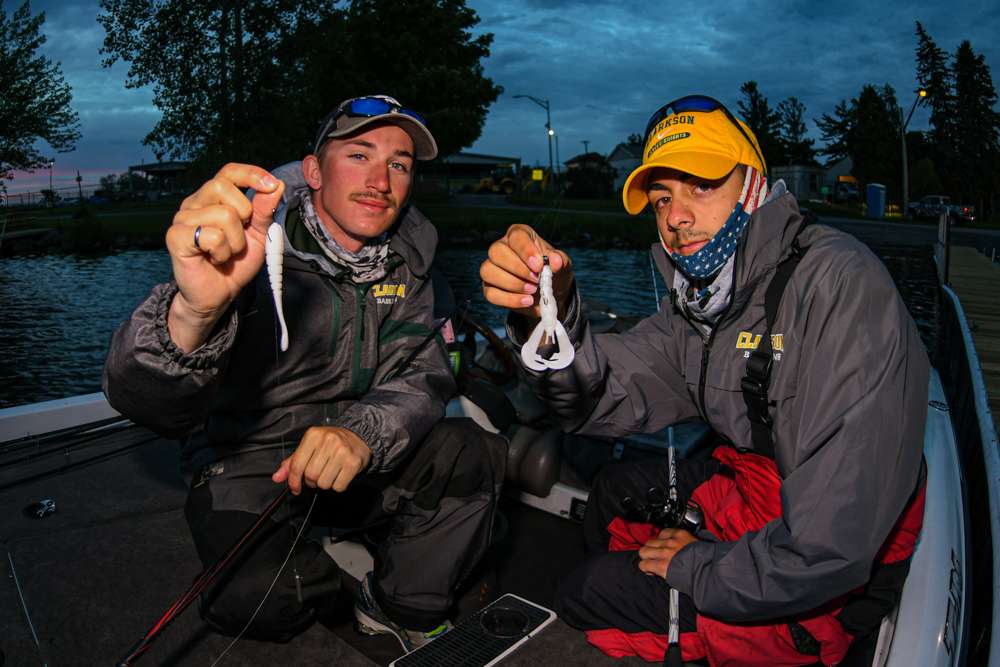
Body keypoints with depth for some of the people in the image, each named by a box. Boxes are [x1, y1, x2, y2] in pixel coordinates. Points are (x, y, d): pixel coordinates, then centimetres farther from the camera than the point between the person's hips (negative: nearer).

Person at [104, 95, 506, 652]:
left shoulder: (407, 257, -2)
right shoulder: (248, 248, -20)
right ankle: (328, 574, 9)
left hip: (362, 459, 4)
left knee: (477, 453, -16)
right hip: (249, 460, -3)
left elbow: (423, 371, -8)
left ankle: (402, 608, 6)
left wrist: (363, 433, -31)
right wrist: (193, 311, -55)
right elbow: (145, 401, -31)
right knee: (253, 599, -28)